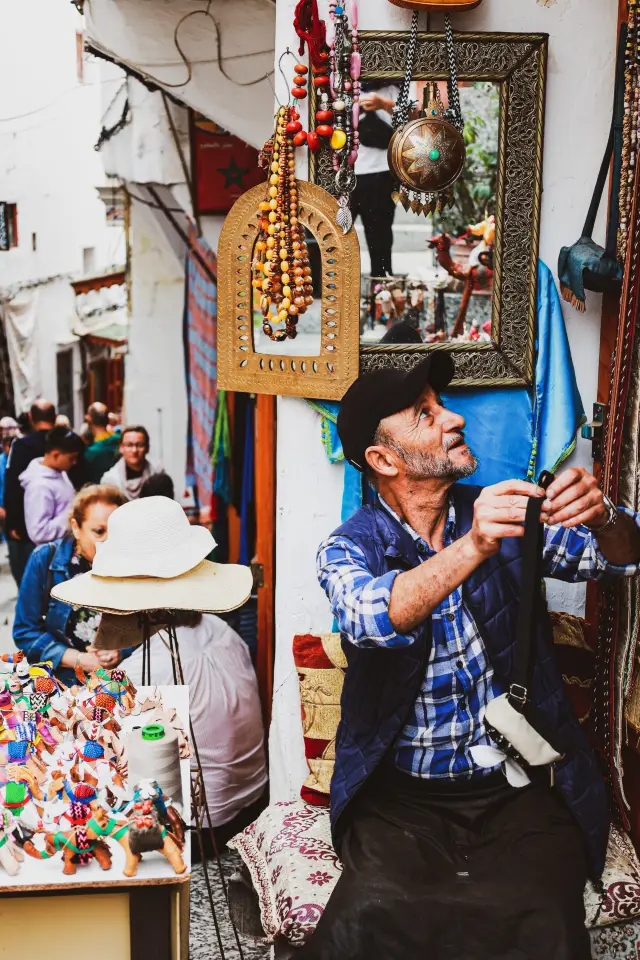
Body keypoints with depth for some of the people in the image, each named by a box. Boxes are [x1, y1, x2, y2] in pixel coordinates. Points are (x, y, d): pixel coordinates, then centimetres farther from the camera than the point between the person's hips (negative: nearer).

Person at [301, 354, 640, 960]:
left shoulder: (503, 514, 5)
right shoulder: (348, 548, -4)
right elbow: (371, 617, -25)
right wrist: (472, 550, -39)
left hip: (521, 786, 2)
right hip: (401, 792, -1)